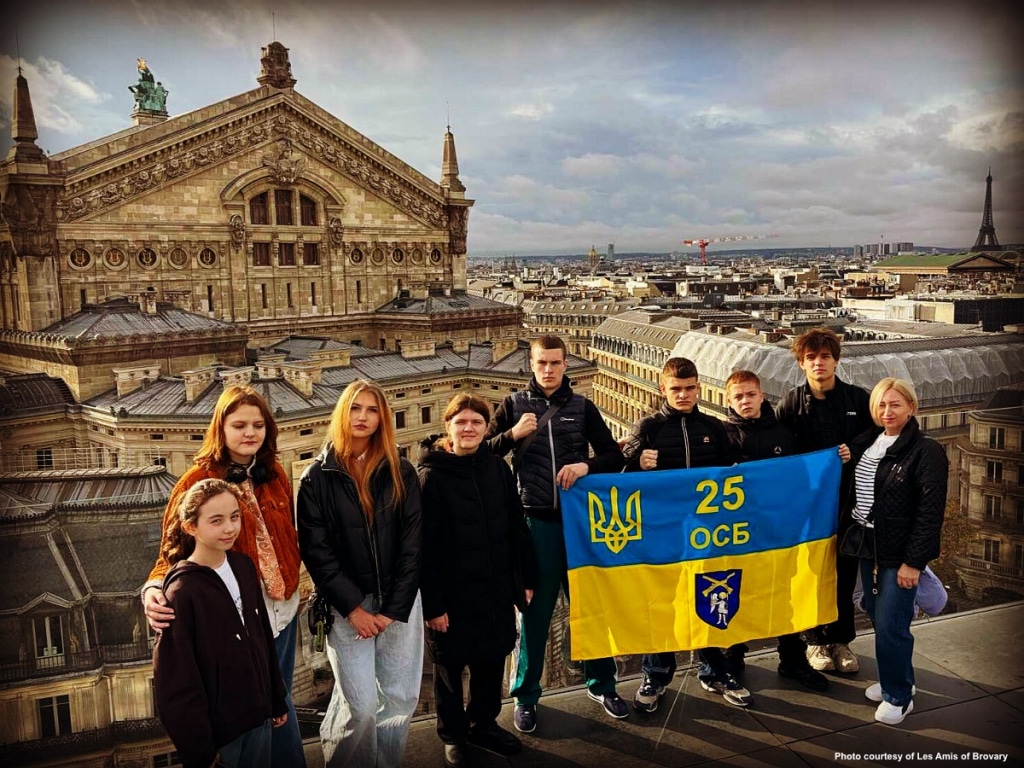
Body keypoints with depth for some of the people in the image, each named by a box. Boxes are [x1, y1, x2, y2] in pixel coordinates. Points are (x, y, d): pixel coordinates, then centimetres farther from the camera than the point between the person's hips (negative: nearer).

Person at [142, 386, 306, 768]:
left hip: (282, 608, 5)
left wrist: (291, 582, 11)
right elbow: (174, 550, -10)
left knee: (278, 700, 19)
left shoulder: (275, 474, 2)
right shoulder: (197, 481, -12)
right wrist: (155, 589, -28)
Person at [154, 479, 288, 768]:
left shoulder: (244, 566, -2)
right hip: (217, 727, -5)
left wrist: (277, 700, 13)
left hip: (257, 714, 6)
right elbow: (177, 681, -17)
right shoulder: (182, 591, -20)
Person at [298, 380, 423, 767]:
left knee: (401, 699, 6)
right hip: (346, 606, -2)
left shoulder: (401, 473, 4)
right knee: (360, 706, -5)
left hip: (399, 603, 2)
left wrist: (394, 608, -7)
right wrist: (353, 608, -11)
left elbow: (412, 544, 0)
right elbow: (315, 550, -5)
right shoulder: (317, 477, -1)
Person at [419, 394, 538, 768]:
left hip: (497, 590, 4)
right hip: (452, 594, -4)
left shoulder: (498, 468, 1)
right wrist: (433, 602, -15)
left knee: (492, 660, 17)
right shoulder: (432, 475, -12)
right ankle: (453, 735, 34)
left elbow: (517, 528, 6)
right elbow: (423, 546, -13)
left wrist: (526, 579, 6)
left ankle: (483, 724, 40)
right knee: (450, 666, 13)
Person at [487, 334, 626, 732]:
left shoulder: (582, 407, 6)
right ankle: (525, 695, 22)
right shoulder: (514, 405, 4)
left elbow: (615, 456, 4)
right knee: (535, 609, 7)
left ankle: (602, 684, 29)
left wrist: (585, 465, -15)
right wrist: (512, 434, -15)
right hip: (535, 520, -1)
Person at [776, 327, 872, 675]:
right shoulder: (790, 403, -4)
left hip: (849, 500, 1)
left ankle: (841, 640, 28)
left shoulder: (858, 399, -2)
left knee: (845, 573, 10)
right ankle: (816, 640, 26)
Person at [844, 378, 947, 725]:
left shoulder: (926, 451, -13)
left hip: (898, 553, -6)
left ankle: (899, 696, 16)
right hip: (867, 545, 7)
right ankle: (896, 679, 35)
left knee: (890, 624, -2)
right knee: (877, 616, 15)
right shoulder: (867, 442, 7)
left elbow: (930, 512, -15)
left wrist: (914, 561, -17)